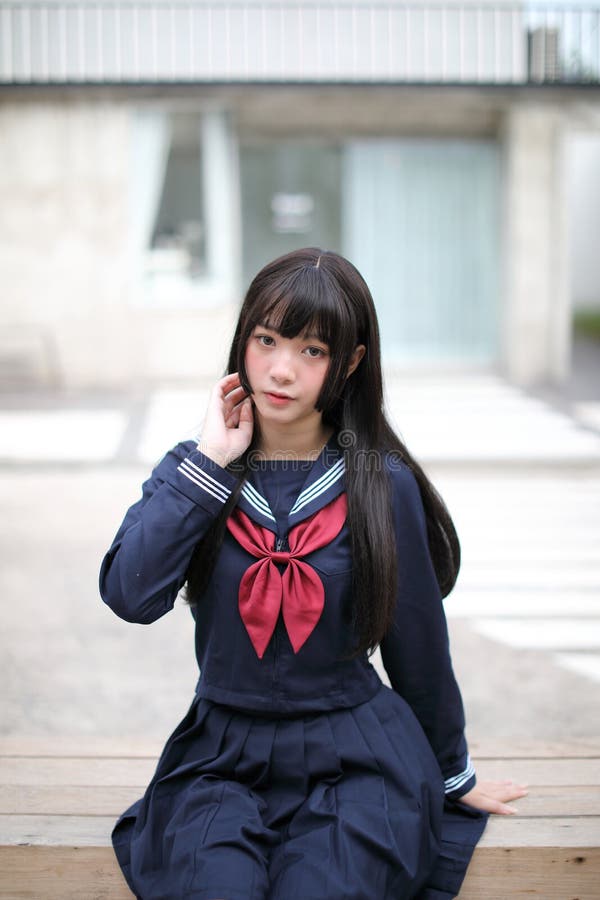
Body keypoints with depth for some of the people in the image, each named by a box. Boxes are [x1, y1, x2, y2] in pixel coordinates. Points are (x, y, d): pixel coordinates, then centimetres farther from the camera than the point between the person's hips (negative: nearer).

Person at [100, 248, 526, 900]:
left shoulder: (382, 486, -5)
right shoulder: (196, 468, 1)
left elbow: (419, 648, 5)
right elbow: (131, 595, -17)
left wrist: (453, 775, 15)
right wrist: (211, 459, -15)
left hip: (352, 763, -1)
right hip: (221, 759, 1)